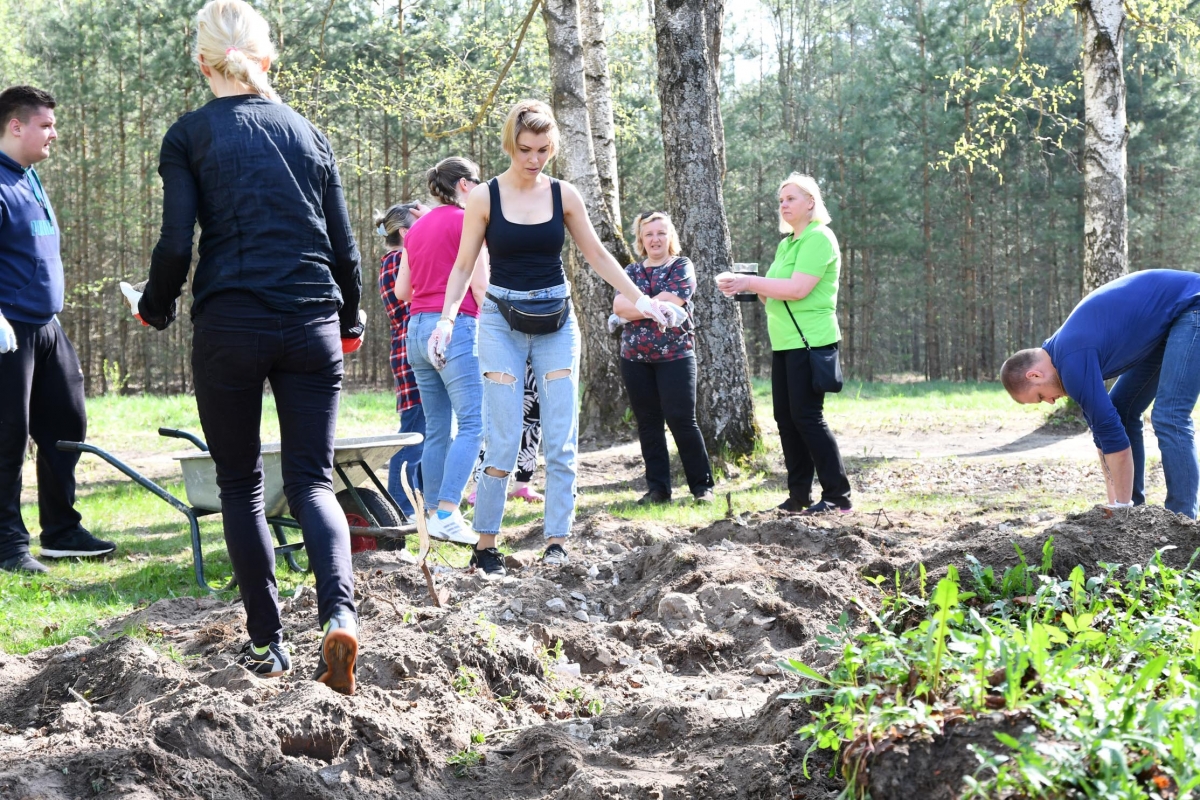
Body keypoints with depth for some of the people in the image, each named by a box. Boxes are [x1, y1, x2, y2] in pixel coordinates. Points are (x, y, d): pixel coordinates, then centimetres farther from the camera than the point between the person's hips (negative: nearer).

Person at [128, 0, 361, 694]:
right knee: (312, 481, 6)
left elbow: (176, 246, -7)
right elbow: (343, 245, 11)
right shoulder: (308, 133, 10)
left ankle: (268, 642, 13)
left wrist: (156, 307, 13)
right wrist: (350, 321, 27)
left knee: (241, 485, 13)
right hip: (312, 325, 2)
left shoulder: (189, 135, 0)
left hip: (229, 325, -2)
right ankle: (339, 613, -20)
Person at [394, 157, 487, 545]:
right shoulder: (467, 222, -5)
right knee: (472, 424, -9)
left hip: (418, 329, 8)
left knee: (437, 429, 10)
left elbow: (401, 291, 16)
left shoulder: (417, 229, 16)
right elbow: (480, 285, -10)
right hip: (456, 327, -8)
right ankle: (447, 514, -20)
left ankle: (433, 512, 10)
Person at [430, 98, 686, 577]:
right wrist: (447, 319, -15)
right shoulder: (485, 198, -4)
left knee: (561, 442, -2)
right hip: (502, 322, -2)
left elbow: (597, 256, 9)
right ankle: (485, 545, 0)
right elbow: (463, 267, -1)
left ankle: (557, 540, 2)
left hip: (557, 322, 3)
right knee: (503, 443, -7)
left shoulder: (563, 195, 2)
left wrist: (641, 300, 2)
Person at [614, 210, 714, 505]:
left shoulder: (682, 267, 1)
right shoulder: (632, 271, 13)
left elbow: (669, 301, -15)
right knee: (648, 425, 6)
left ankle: (702, 486, 2)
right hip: (635, 359, 4)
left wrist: (633, 309, -7)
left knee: (682, 421, -6)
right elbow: (619, 305, -2)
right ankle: (658, 489, 11)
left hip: (675, 357, -4)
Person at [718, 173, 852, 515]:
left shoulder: (818, 238, -10)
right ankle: (799, 497, 12)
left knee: (807, 417, -10)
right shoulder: (787, 244, 19)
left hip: (811, 342, -9)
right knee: (786, 419, 7)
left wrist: (749, 282, -17)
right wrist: (744, 286, 1)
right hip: (784, 343, 9)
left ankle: (838, 496, -6)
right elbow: (774, 293, 19)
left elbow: (798, 289, -21)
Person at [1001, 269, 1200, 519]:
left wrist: (1122, 507, -14)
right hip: (1169, 321, 10)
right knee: (1120, 412, 10)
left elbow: (1113, 433, -22)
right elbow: (1104, 427, 10)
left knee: (1169, 419, -17)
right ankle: (1134, 510, 13)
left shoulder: (1074, 362, -24)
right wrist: (1115, 504, 9)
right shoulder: (1063, 351, 6)